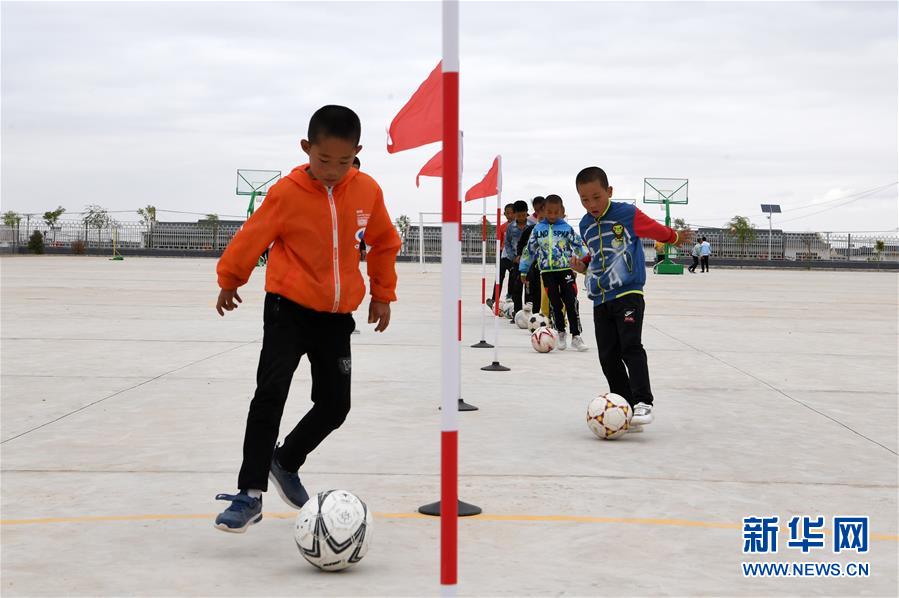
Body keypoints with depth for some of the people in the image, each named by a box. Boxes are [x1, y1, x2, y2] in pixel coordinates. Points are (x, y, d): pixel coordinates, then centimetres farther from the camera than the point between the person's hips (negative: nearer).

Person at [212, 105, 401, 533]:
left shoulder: (367, 191, -4)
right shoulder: (287, 193, -14)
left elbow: (384, 242, 12)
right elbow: (252, 238, -1)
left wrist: (382, 294, 14)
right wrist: (229, 281, 10)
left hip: (336, 315, 4)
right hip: (288, 308, -4)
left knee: (335, 404, 7)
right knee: (270, 393, -16)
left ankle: (286, 463, 33)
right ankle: (250, 494, -11)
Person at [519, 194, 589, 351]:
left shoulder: (566, 228, 0)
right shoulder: (538, 229, 4)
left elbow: (579, 245, 1)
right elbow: (529, 250, 11)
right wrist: (524, 270, 13)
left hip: (566, 270, -1)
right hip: (547, 272, 1)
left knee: (571, 303, -6)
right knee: (556, 304, 7)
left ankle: (576, 336, -1)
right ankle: (561, 334, 20)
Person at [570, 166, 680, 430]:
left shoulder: (628, 214, -8)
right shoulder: (585, 225, 10)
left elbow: (656, 230, 5)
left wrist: (674, 237, 22)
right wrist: (584, 265, 6)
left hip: (628, 294, -6)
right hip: (600, 300, 6)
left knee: (631, 347, -19)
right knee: (608, 357, 4)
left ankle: (643, 403, -20)